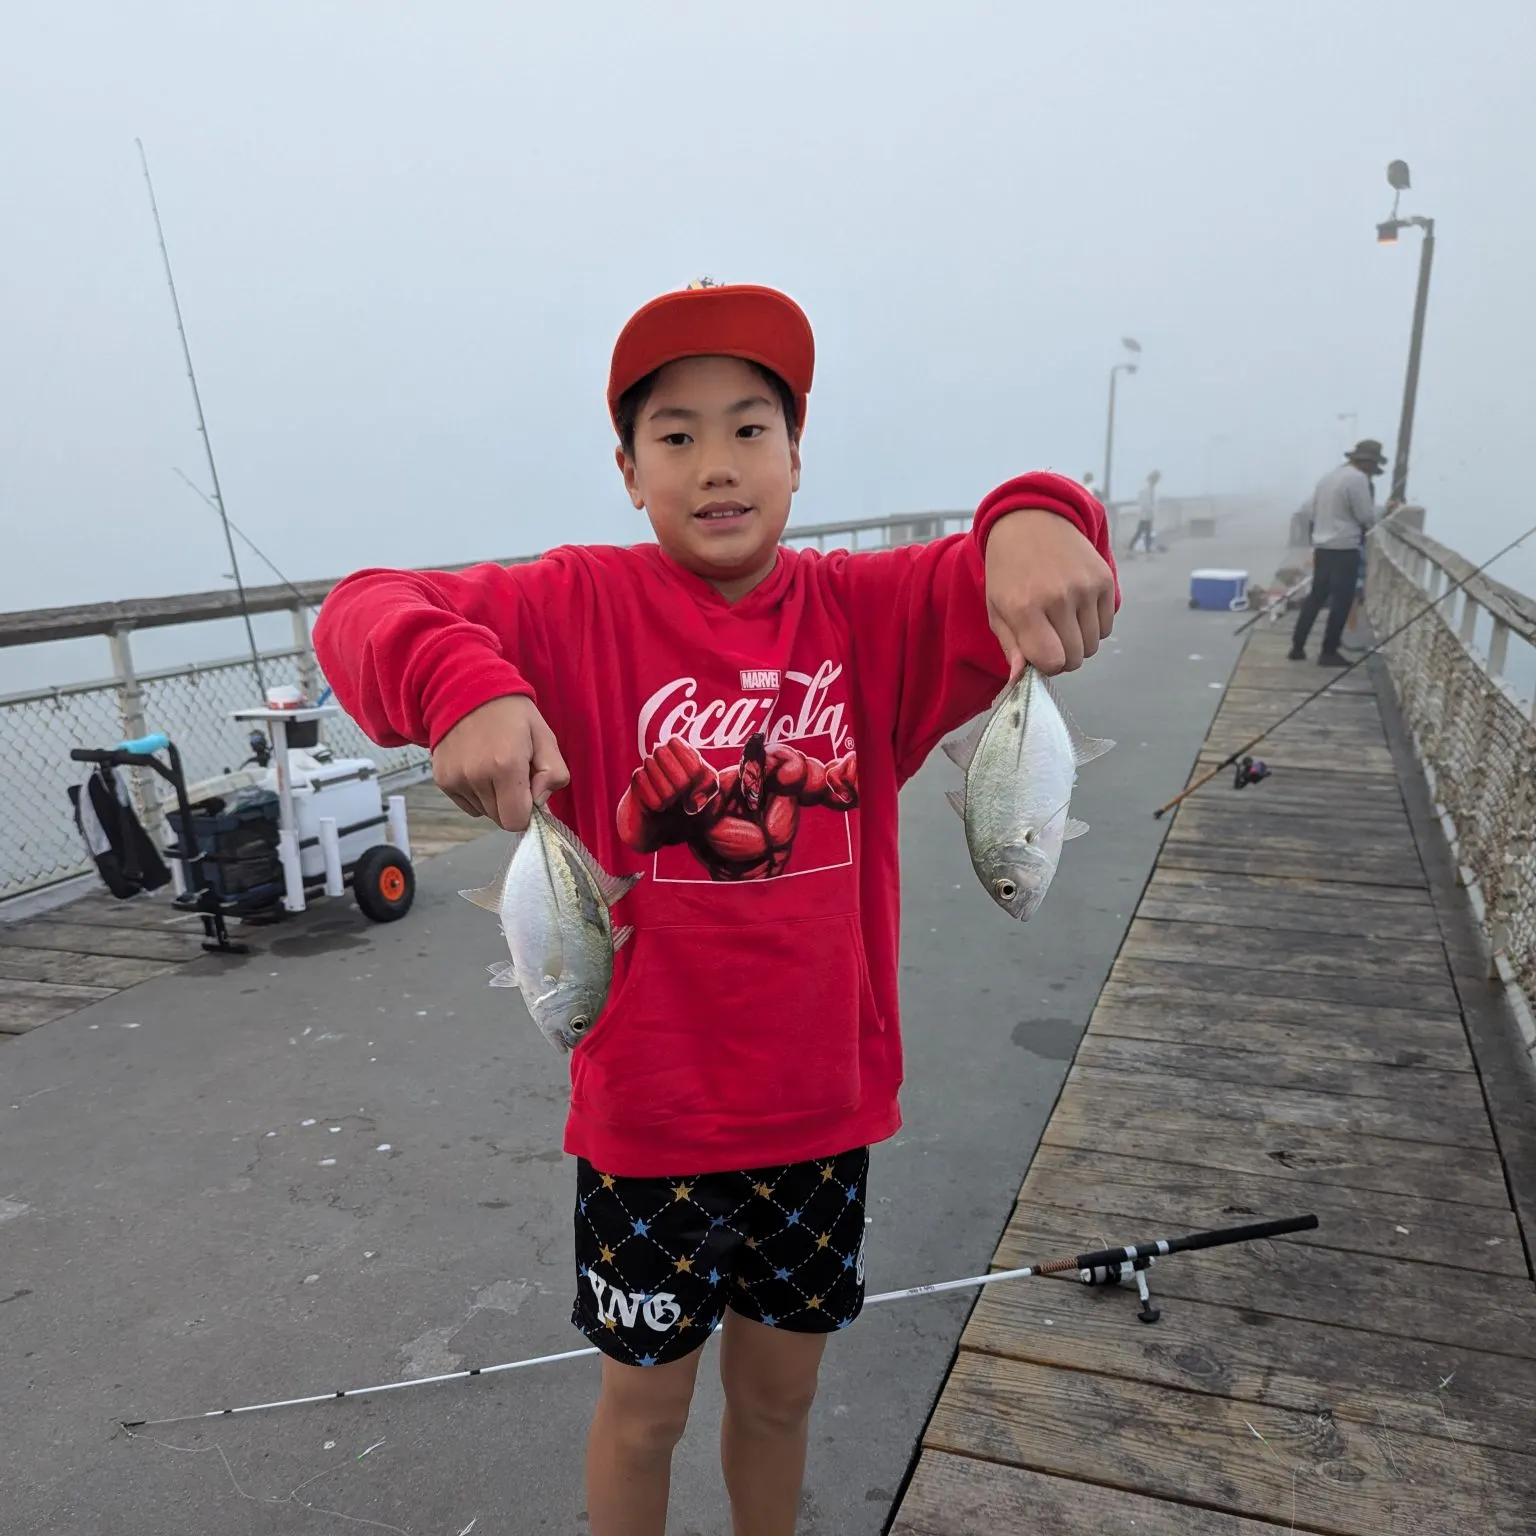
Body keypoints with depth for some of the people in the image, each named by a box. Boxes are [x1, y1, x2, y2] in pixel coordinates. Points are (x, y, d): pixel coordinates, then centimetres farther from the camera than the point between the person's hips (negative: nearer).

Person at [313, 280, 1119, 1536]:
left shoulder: (870, 612, -4)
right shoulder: (580, 609, -11)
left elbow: (1033, 585, -11)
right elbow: (363, 613, -15)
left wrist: (1036, 523, -35)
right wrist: (461, 681, -38)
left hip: (824, 1105, 3)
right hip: (649, 1114, -2)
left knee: (780, 1391, 26)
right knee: (647, 1405, 21)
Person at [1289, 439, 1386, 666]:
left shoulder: (1330, 475, 13)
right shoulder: (1358, 478, -13)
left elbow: (1310, 510, 16)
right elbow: (1367, 517, -12)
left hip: (1322, 546, 8)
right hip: (1344, 548, -8)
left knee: (1316, 596, 14)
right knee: (1341, 601, 0)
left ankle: (1297, 647, 15)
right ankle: (1328, 652, 4)